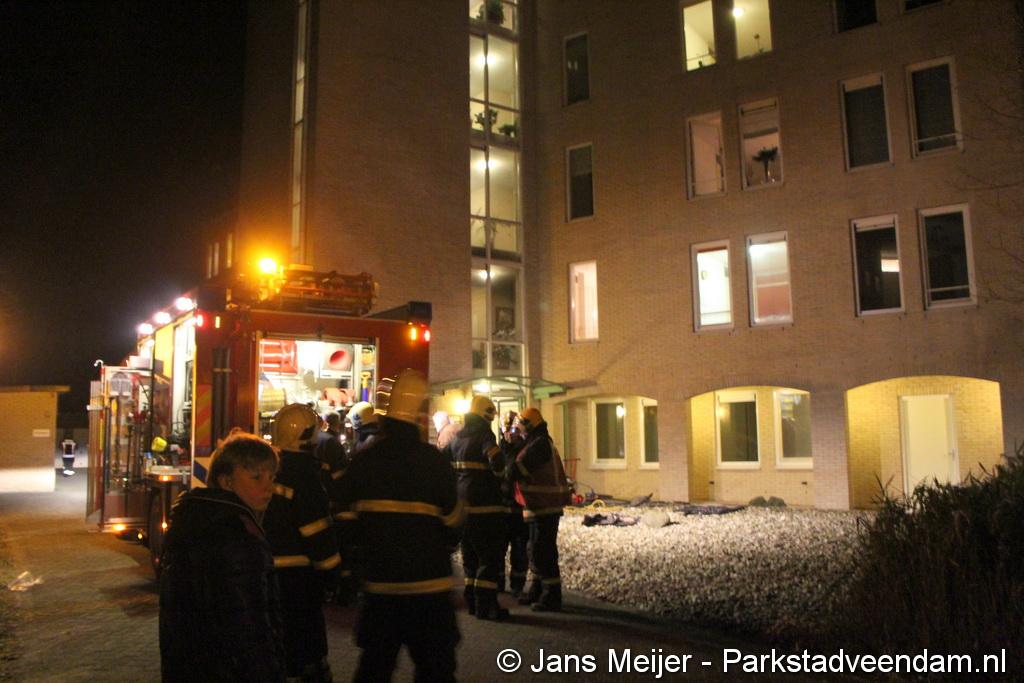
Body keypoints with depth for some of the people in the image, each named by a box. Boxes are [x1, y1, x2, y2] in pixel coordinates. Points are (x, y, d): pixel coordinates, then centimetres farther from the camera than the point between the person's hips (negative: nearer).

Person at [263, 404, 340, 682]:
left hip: (263, 571, 7)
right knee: (307, 645, 4)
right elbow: (317, 531, -19)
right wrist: (333, 572, -10)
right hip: (297, 576, -7)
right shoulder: (303, 472, -18)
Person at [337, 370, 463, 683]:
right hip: (429, 584, -3)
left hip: (379, 583, 3)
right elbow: (452, 524, -5)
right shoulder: (434, 462, -13)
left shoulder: (363, 461, -4)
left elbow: (349, 522, 2)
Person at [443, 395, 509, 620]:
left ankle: (472, 602, 22)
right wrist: (505, 479, -10)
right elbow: (497, 463, -28)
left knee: (471, 555, 17)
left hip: (463, 504, 8)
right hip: (485, 505, -8)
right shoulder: (484, 436, -13)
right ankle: (485, 605, -3)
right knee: (490, 557, -2)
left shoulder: (457, 439, 12)